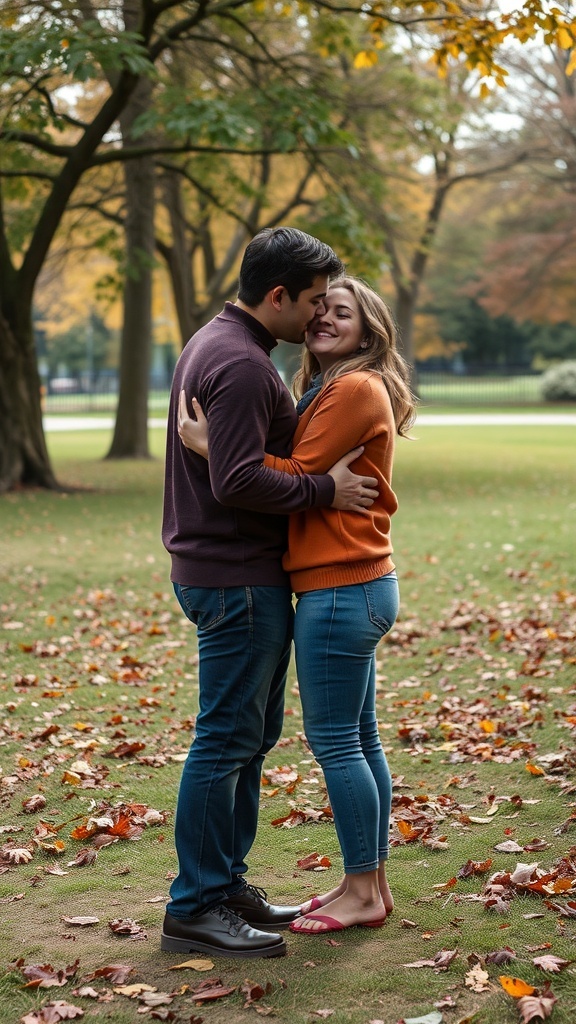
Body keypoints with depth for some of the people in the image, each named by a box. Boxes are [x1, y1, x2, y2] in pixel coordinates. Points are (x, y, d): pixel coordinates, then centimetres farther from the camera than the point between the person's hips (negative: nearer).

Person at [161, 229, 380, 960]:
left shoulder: (216, 344, 15)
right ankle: (193, 909, 2)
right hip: (238, 579, -11)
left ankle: (226, 883, 25)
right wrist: (325, 490, -16)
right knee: (226, 740, -5)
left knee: (251, 735, 16)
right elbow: (239, 481, -26)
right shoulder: (241, 364, -19)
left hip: (238, 575, 11)